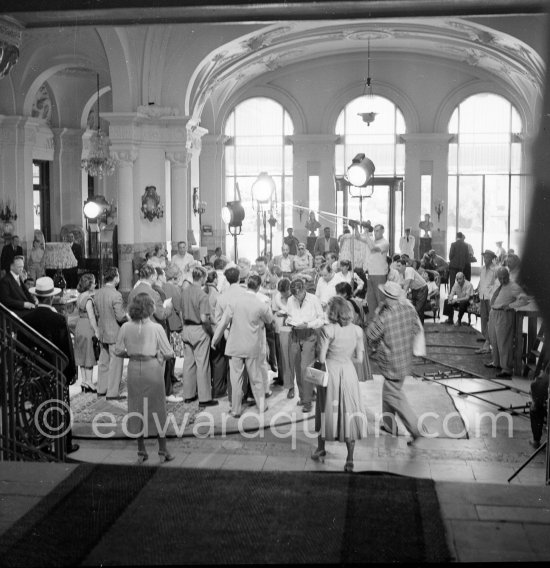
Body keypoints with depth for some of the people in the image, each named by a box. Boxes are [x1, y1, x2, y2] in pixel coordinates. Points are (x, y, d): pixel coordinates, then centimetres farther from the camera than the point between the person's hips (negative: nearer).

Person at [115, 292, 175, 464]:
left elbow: (118, 351, 1)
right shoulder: (156, 328, -12)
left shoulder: (126, 327, -4)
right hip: (152, 368, -3)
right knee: (157, 408, 9)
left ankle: (141, 451, 19)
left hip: (134, 369, 3)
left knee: (137, 409, 13)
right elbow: (168, 353, -10)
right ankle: (162, 451, 15)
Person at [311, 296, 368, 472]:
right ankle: (350, 459, 8)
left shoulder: (327, 330, -13)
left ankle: (321, 448, 32)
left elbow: (321, 358, -12)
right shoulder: (357, 330, -2)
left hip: (330, 372, -2)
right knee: (349, 412, 8)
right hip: (348, 373, 2)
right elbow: (359, 358, 2)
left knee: (326, 409, 16)